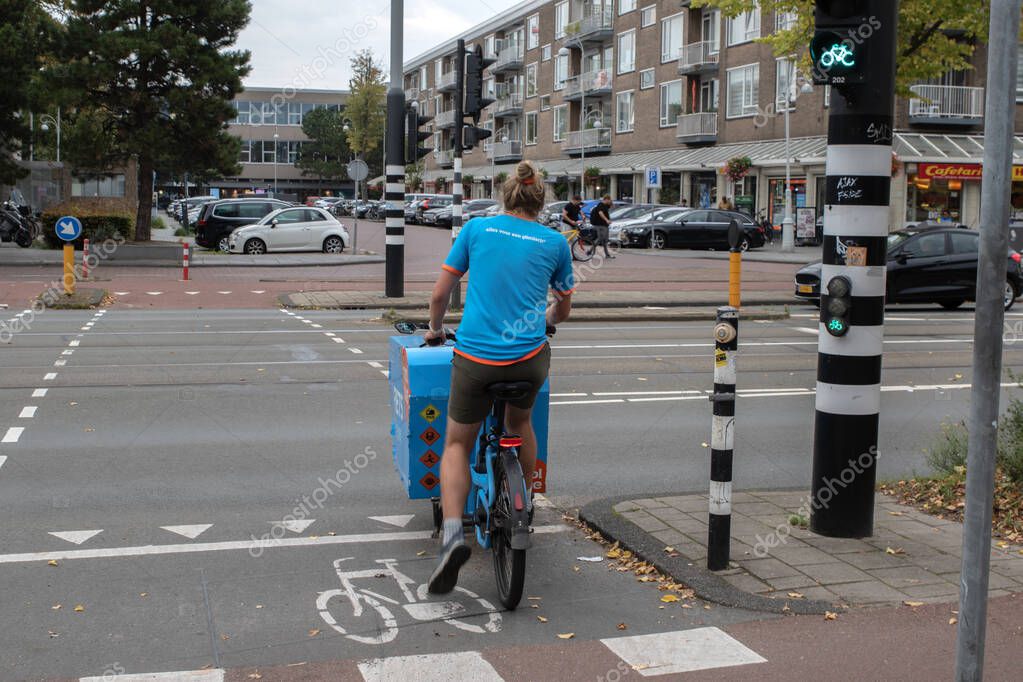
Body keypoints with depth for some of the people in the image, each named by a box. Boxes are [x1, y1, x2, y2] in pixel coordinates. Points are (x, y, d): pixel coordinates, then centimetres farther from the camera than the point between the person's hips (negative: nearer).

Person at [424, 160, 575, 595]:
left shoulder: (476, 228, 5)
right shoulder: (555, 242, 6)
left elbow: (441, 293, 7)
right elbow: (563, 310, 18)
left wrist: (435, 329, 26)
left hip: (476, 358, -1)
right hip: (530, 359, 1)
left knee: (457, 444, 14)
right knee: (520, 421, 32)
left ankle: (453, 532, -6)